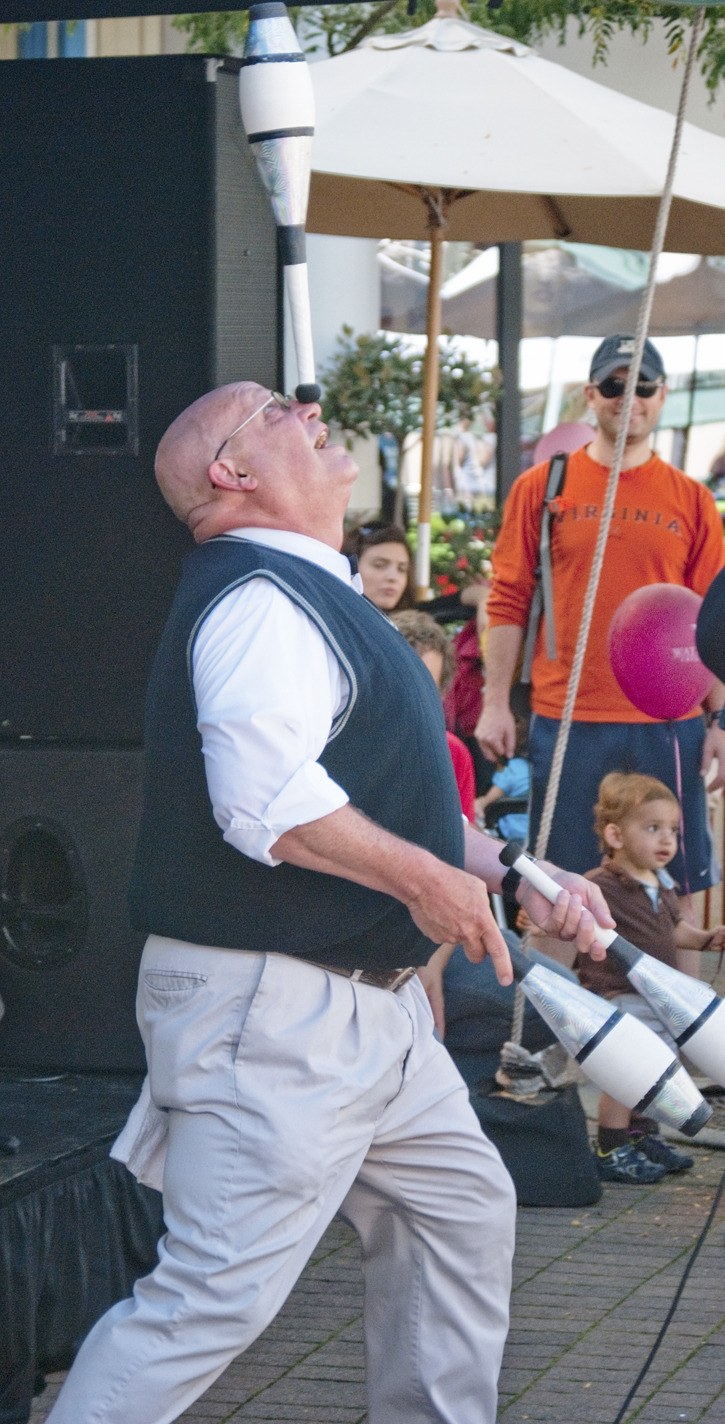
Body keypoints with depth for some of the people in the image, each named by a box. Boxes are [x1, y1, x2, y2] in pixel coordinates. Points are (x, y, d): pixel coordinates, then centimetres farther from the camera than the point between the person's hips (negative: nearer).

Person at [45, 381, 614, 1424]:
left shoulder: (317, 599, 20)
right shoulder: (261, 598, -16)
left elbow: (387, 800, 24)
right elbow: (266, 800, -28)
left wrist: (516, 880, 11)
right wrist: (425, 879, -19)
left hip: (368, 1006, 11)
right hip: (269, 1009, -11)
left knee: (461, 1206, 18)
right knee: (219, 1292, -12)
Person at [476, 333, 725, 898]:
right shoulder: (541, 487, 5)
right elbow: (508, 603, 5)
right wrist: (496, 702, -2)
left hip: (668, 724, 1)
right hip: (565, 721, -1)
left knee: (678, 888, 2)